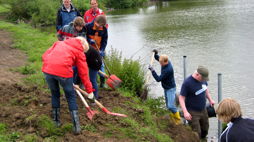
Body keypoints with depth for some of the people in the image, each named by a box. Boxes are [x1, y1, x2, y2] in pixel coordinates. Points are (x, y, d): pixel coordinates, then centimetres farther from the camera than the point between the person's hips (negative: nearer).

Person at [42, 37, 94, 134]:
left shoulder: (60, 43, 30)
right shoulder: (79, 53, 17)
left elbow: (45, 55, 24)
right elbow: (84, 73, 17)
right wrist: (90, 91, 23)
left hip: (47, 69, 4)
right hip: (63, 72, -3)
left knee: (55, 94, 25)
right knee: (71, 97, 14)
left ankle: (56, 121, 34)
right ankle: (76, 126, 13)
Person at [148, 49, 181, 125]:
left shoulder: (168, 69, -33)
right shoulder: (166, 62, -6)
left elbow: (158, 79, -29)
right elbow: (157, 58, 15)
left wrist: (152, 70, -28)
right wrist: (155, 54, -6)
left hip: (171, 88, -9)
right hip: (166, 88, 9)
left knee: (171, 106, -15)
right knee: (168, 106, 14)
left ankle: (178, 120, 5)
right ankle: (173, 120, 26)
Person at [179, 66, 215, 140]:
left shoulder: (203, 79, -5)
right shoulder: (187, 83, -25)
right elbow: (181, 98, -21)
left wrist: (210, 100, 14)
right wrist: (185, 112, -28)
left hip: (203, 110, 7)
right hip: (193, 112, -7)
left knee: (205, 129, 21)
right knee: (197, 133, -3)